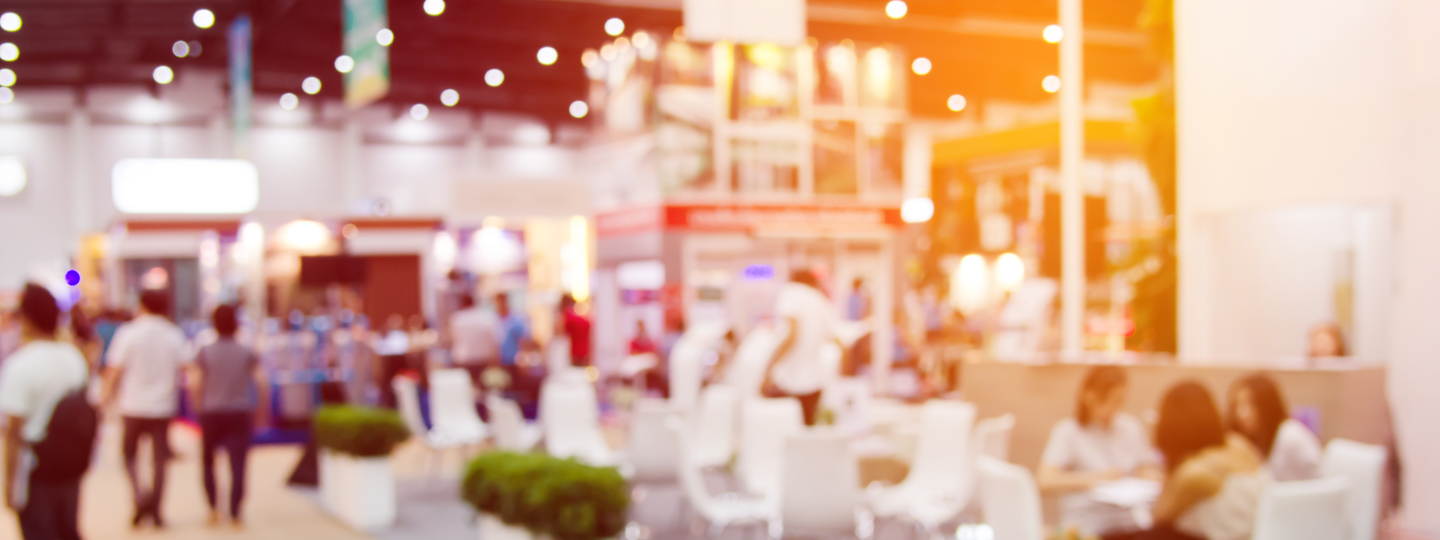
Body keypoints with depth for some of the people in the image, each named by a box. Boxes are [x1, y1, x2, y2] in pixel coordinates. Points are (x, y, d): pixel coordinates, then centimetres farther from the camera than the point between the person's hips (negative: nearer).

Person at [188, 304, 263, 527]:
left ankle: (213, 507, 6)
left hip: (212, 413, 0)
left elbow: (195, 383, -8)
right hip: (240, 414, 0)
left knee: (208, 460, 17)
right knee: (237, 464, -1)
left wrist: (199, 404, 7)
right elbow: (260, 381, -6)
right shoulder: (247, 353, 1)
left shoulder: (205, 352, -1)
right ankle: (235, 513, -6)